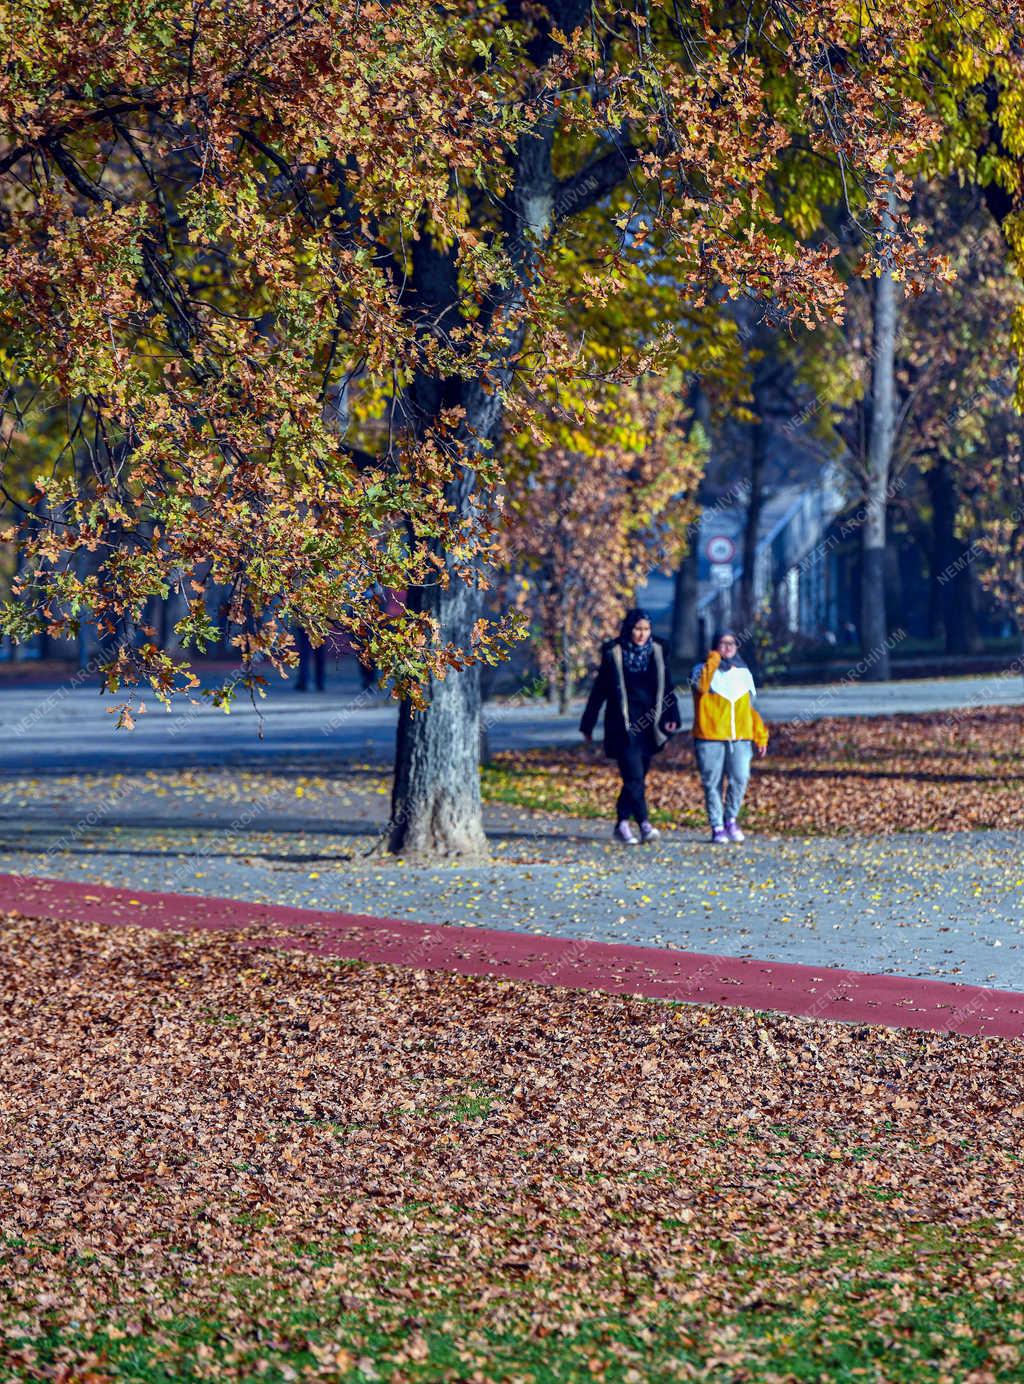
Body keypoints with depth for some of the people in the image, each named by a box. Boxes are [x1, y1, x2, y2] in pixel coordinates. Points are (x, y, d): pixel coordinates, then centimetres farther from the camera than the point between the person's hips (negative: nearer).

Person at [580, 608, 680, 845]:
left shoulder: (657, 652, 7)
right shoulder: (613, 654, -1)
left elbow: (667, 688, 12)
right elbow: (599, 691, 4)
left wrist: (671, 717, -2)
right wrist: (588, 725, 5)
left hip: (648, 725, 4)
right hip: (624, 725, -4)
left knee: (636, 778, 6)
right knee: (634, 776, -14)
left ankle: (622, 824, 15)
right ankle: (644, 825, -18)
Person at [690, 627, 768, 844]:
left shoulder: (743, 673, 17)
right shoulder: (704, 670, 4)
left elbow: (750, 708, 22)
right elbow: (701, 686, -21)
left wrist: (760, 736, 16)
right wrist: (714, 658, -13)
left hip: (740, 739, 3)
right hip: (710, 739, -3)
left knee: (740, 779, -12)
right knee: (712, 784, -1)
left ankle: (731, 818, 7)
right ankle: (717, 827, 8)